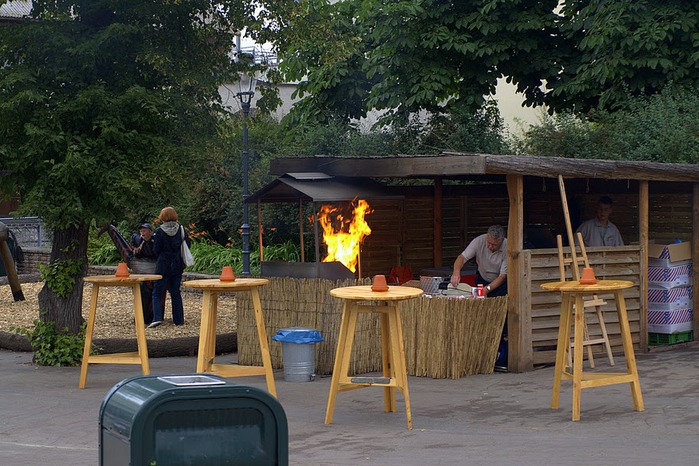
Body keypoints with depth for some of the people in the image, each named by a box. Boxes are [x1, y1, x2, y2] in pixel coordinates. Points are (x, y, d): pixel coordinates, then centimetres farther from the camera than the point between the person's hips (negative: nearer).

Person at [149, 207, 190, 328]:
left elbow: (156, 250, -8)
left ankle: (157, 318, -15)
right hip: (178, 266, 4)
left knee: (157, 292, 2)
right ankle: (179, 319, 13)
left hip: (163, 265, -4)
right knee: (175, 292, 13)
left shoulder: (160, 231, -12)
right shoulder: (181, 229, -2)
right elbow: (187, 244, 4)